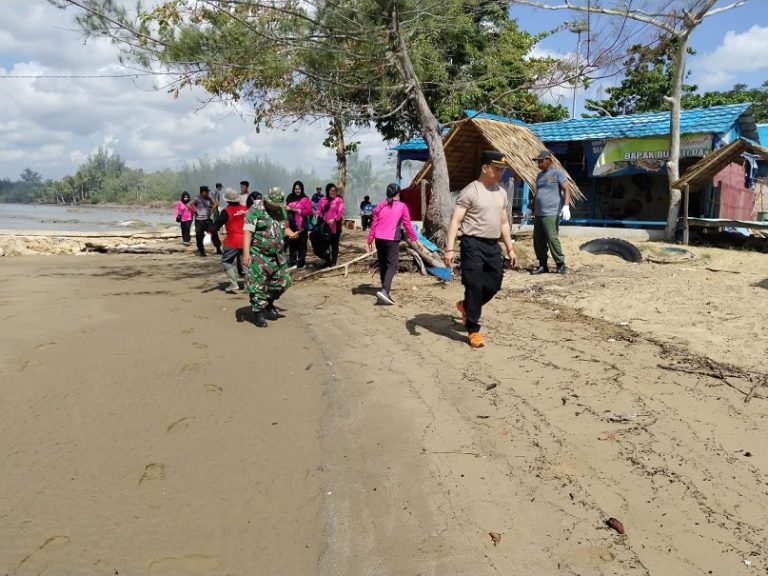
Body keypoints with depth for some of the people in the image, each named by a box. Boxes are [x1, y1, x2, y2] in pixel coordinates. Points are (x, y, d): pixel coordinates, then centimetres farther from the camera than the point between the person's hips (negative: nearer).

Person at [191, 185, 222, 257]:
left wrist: (211, 211, 8)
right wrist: (195, 211, -13)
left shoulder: (209, 199, 6)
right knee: (199, 236, 1)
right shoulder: (197, 199, -9)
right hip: (199, 221, -4)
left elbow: (213, 205, 20)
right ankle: (201, 251, 12)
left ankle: (218, 249, 5)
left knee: (214, 233, -2)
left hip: (208, 220, 4)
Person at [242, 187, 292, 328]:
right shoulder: (255, 210, -13)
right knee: (258, 285, -2)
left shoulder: (281, 210, 8)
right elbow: (247, 231, -18)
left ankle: (268, 303, 32)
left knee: (283, 281, 10)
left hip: (277, 255, 7)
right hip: (258, 255, -7)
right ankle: (258, 313, 11)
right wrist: (246, 253, -27)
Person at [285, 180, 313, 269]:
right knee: (292, 243, 12)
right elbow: (287, 208, 26)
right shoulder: (290, 198, 11)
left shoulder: (305, 199, -5)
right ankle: (292, 261, 22)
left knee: (301, 244, 0)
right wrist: (287, 208, 3)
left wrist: (297, 210, -14)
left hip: (302, 225, -5)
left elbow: (309, 212, -12)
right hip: (292, 224, 5)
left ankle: (301, 262, 7)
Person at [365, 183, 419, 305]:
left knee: (382, 264, 16)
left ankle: (385, 290, 26)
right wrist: (414, 239, 14)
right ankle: (384, 290, -24)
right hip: (392, 239, -4)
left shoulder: (380, 206, 9)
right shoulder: (402, 206, -1)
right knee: (392, 265, -5)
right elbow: (407, 225, 3)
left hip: (379, 239, 5)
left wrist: (370, 241, 14)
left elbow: (373, 224, 8)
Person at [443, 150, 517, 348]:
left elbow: (504, 222, 20)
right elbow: (455, 220, -14)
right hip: (473, 244, -7)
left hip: (493, 245, 7)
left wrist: (510, 248, 18)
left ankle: (466, 306, 35)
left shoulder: (501, 193, 12)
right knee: (474, 286, -4)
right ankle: (473, 330, 7)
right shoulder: (470, 191, -10)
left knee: (494, 284, 9)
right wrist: (450, 248, -22)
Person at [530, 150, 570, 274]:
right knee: (538, 240, 6)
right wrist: (532, 209, 27)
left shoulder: (557, 173, -3)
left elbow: (566, 190, -10)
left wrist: (566, 206, -23)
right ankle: (542, 265, 13)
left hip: (551, 214, -8)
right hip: (538, 214, 8)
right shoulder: (539, 175, 20)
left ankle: (560, 264, 0)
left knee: (552, 239, -11)